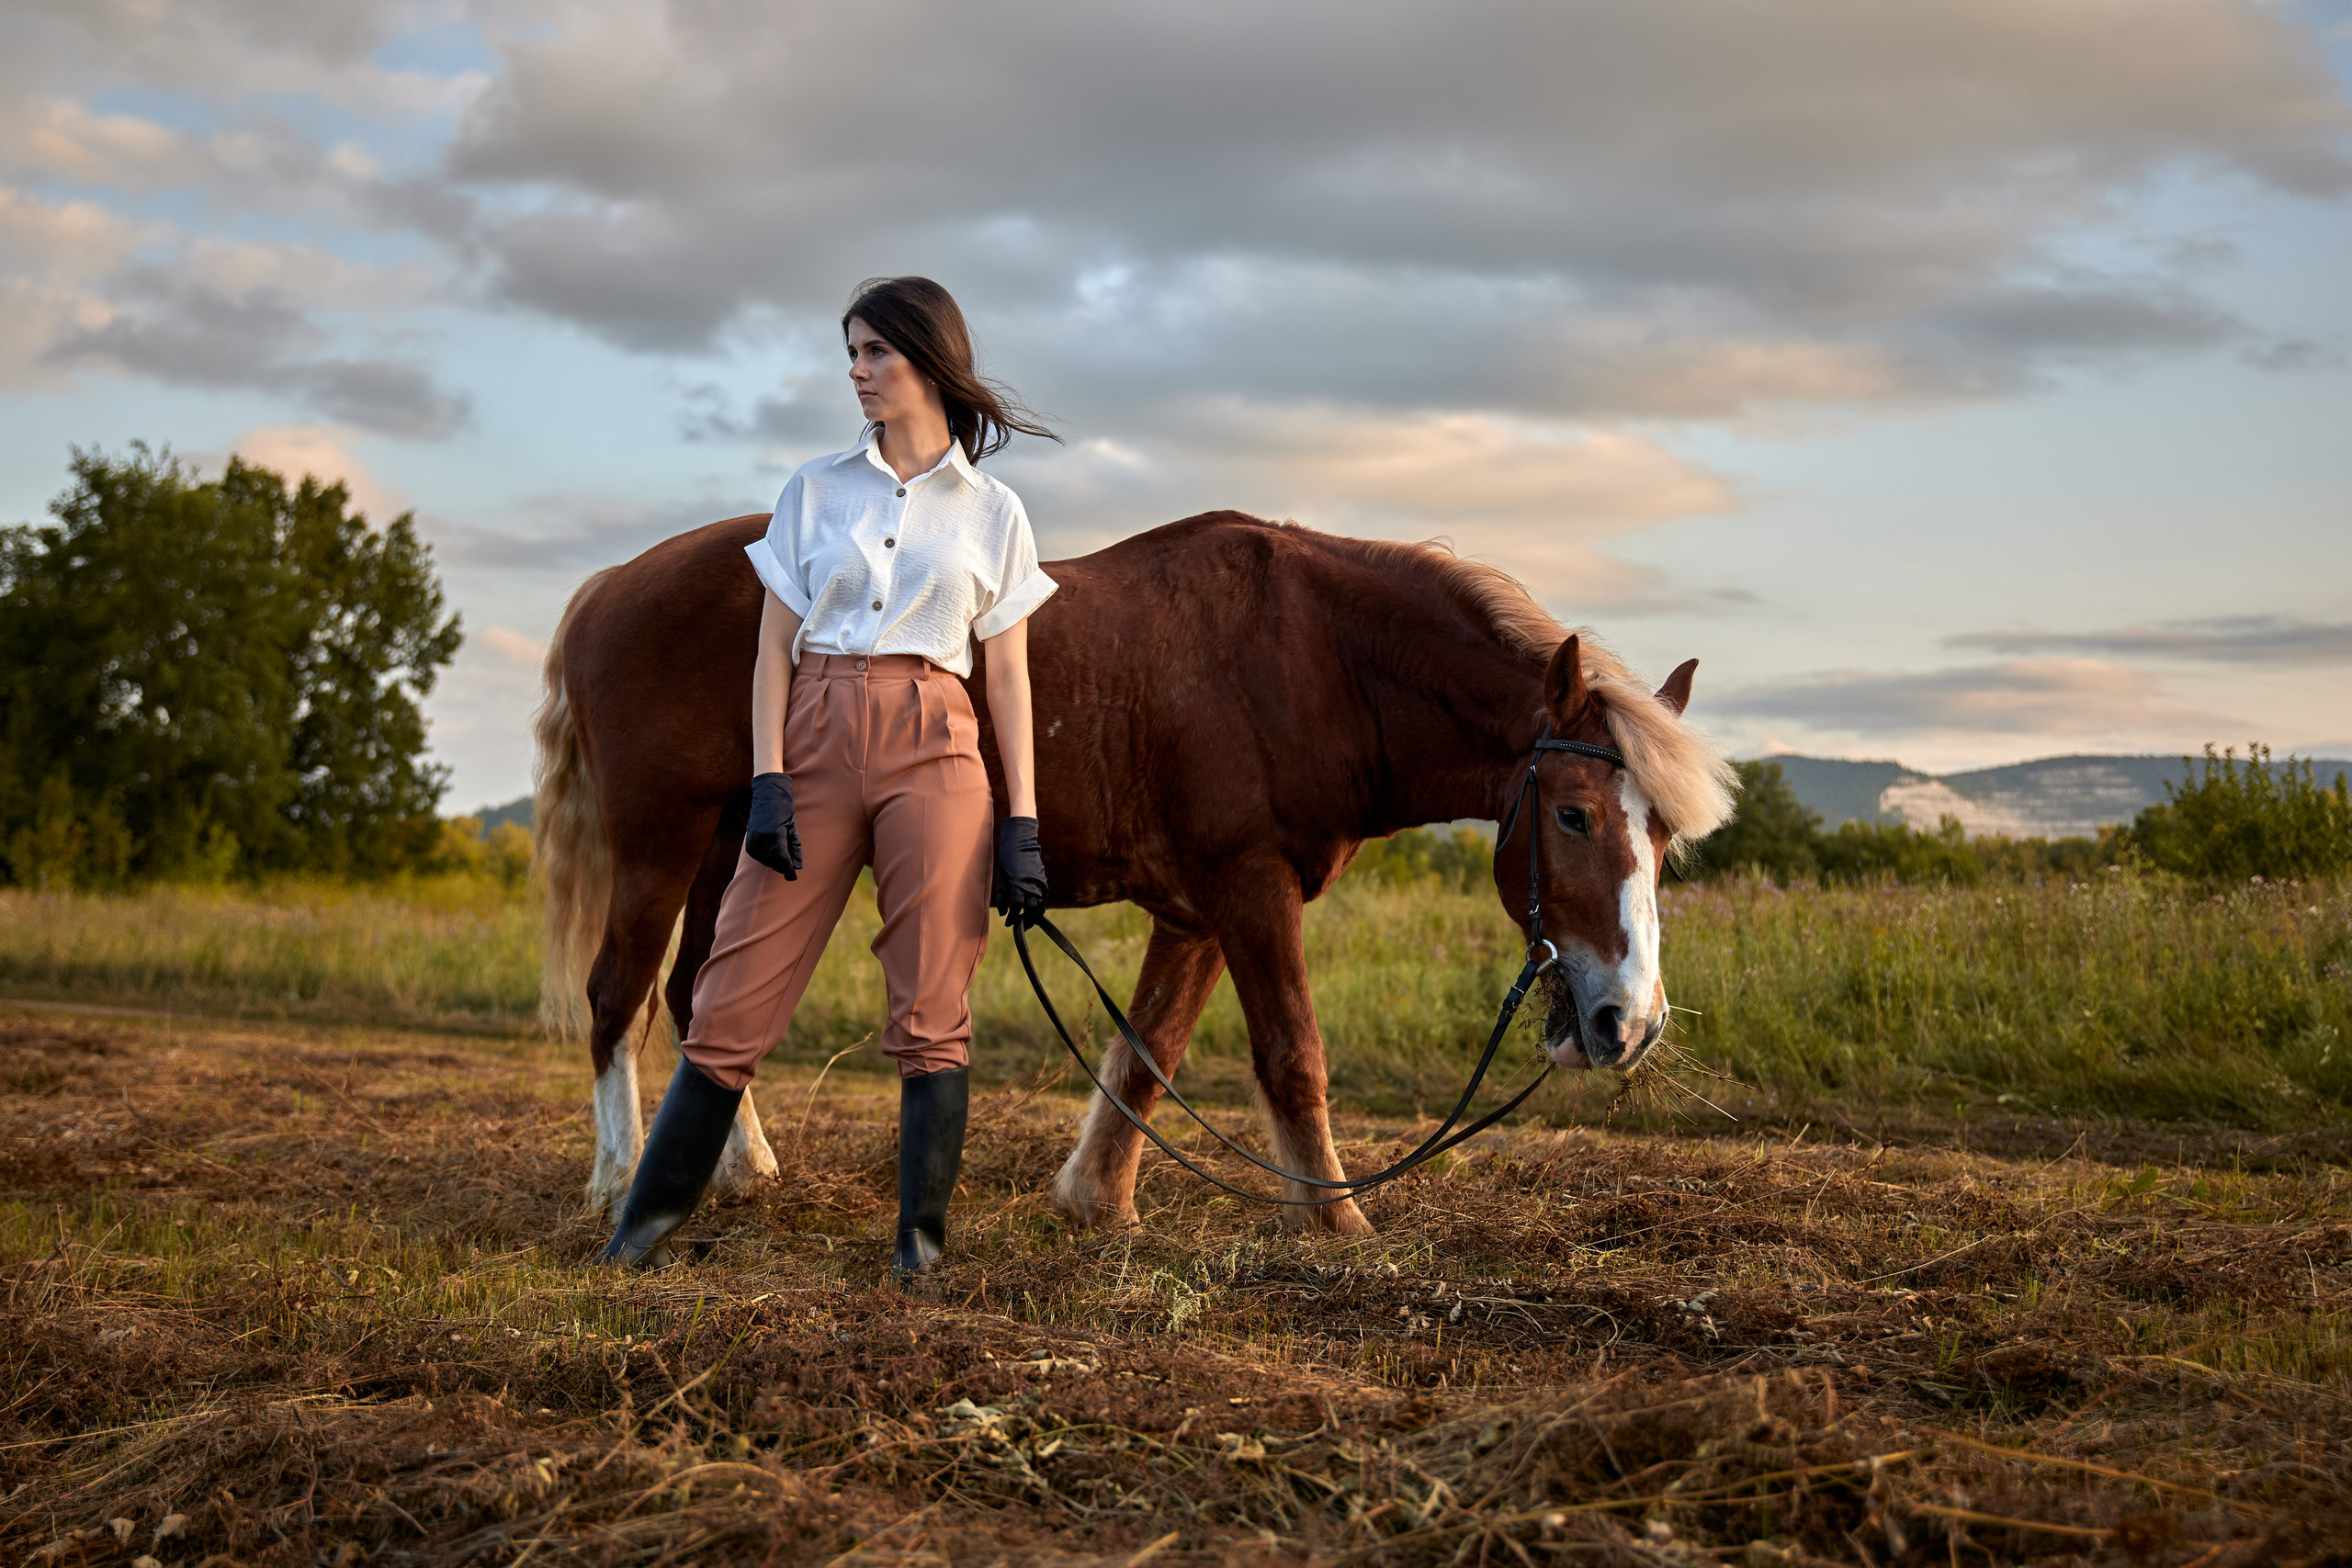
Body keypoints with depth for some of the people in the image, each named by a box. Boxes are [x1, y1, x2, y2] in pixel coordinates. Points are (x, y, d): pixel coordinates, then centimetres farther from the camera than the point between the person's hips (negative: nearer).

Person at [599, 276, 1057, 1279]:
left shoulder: (993, 512, 9)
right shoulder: (816, 490, 11)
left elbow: (1008, 679, 7)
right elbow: (774, 649, 7)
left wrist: (1022, 824, 0)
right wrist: (768, 781, -5)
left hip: (933, 751, -1)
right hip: (815, 742, 1)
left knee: (932, 1007, -3)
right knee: (739, 991, 1)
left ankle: (920, 1234, 7)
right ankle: (654, 1214, 12)